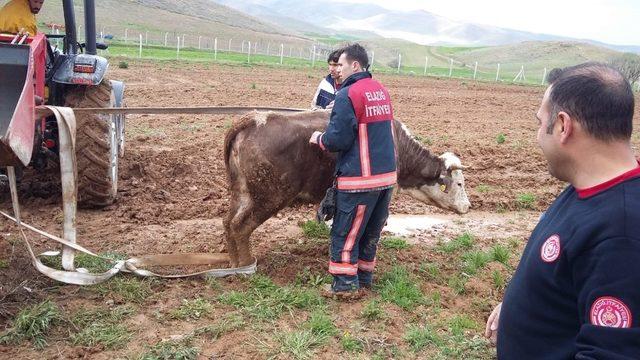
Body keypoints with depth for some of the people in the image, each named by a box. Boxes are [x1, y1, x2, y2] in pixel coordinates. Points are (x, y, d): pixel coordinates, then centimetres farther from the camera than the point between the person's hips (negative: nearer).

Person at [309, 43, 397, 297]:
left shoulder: (347, 95, -13)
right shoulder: (382, 91, 12)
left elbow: (338, 140, -17)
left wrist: (319, 138, 4)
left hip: (359, 178, -8)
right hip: (387, 175, 8)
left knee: (345, 234, 5)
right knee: (371, 232, 17)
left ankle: (346, 285, 12)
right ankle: (364, 279, 28)